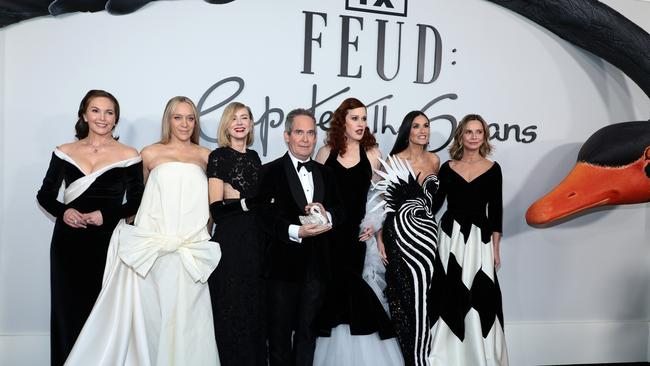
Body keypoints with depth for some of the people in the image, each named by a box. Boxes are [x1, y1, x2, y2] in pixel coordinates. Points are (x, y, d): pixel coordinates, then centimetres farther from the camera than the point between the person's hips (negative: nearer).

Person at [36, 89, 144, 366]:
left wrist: (106, 214, -14)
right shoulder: (64, 153, 7)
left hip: (108, 242, -2)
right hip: (69, 242, 2)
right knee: (69, 309, 6)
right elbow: (45, 194, 11)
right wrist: (63, 211, -9)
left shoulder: (128, 156, 0)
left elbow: (137, 202, 2)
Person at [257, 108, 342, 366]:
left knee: (307, 330, 15)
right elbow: (264, 218, -14)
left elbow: (338, 211, 9)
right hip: (283, 265, -4)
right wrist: (296, 232, -25)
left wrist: (327, 215, -12)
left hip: (316, 265, 4)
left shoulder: (325, 173, 11)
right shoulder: (270, 172, -6)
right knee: (280, 332, 11)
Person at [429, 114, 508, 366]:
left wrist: (495, 248, 1)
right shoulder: (448, 168, 4)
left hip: (479, 238, -1)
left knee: (479, 297, -2)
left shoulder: (492, 168, 3)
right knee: (450, 295, 4)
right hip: (450, 236, 1)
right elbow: (435, 203, 7)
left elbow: (495, 210, 3)